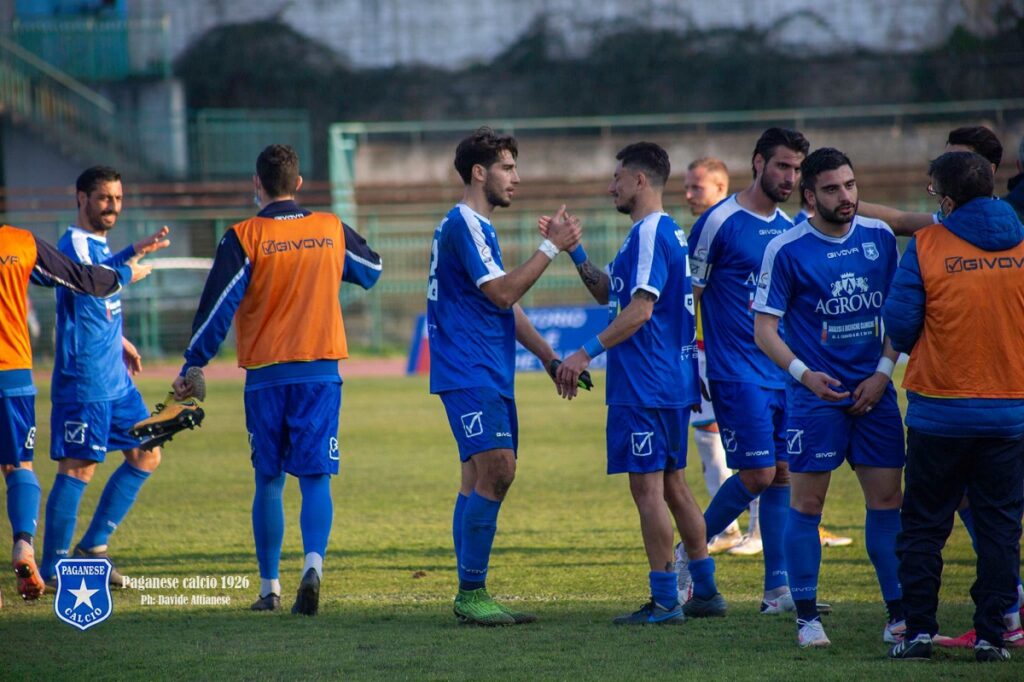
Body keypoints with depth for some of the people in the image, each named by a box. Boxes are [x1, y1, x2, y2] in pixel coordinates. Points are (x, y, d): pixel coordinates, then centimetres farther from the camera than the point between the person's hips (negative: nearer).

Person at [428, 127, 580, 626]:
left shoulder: (478, 227, 21)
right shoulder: (463, 225, -12)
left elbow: (505, 307, 26)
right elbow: (502, 293, -19)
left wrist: (550, 358, 23)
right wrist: (551, 247, -14)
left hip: (489, 376, 11)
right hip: (469, 373, -11)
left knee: (482, 477, 8)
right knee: (496, 469, -17)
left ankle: (470, 595, 10)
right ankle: (471, 594, -16)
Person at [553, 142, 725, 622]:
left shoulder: (649, 234, -14)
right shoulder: (667, 232, 18)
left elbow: (640, 310, -22)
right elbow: (607, 294, 24)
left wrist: (587, 353, -21)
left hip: (645, 385, -10)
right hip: (673, 381, 10)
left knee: (648, 487, -7)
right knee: (671, 485, 14)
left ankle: (664, 601, -5)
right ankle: (706, 591, 18)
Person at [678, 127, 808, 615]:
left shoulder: (788, 228, 12)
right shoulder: (720, 223, -8)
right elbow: (686, 296, -6)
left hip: (784, 372, 7)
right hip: (738, 372, -7)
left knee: (782, 474, 4)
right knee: (758, 474, -9)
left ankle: (778, 588, 8)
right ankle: (688, 552, 11)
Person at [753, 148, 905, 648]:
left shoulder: (880, 237, 6)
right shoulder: (786, 250, -7)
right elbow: (764, 329, -6)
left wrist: (883, 371, 1)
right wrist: (804, 373, -20)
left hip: (873, 390, 4)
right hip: (816, 392, -4)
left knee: (887, 499, 5)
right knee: (807, 502, -2)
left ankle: (899, 615, 12)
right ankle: (806, 616, 6)